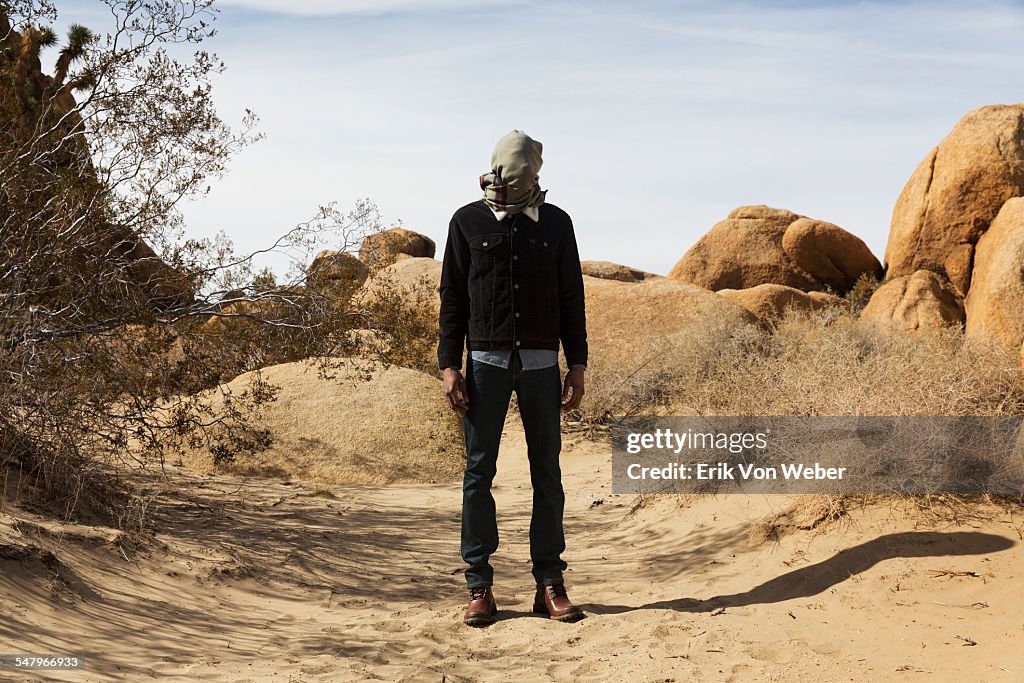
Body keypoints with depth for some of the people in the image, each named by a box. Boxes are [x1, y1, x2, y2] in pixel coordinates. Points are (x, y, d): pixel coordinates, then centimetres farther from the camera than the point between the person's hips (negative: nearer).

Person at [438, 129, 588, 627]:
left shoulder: (555, 223, 8)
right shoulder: (468, 222, 4)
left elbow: (572, 300, 10)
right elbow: (452, 299, 4)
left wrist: (577, 366, 4)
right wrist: (449, 366, -3)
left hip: (541, 362, 1)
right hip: (486, 360, -1)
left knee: (547, 473, 2)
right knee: (479, 472, -1)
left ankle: (550, 585, 8)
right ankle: (479, 586, 5)